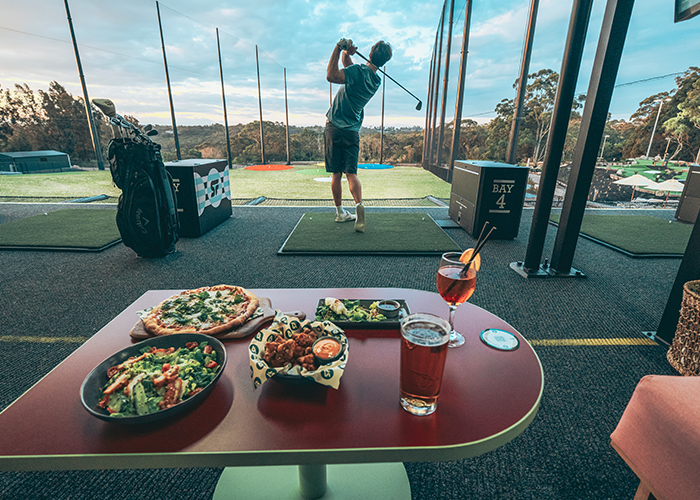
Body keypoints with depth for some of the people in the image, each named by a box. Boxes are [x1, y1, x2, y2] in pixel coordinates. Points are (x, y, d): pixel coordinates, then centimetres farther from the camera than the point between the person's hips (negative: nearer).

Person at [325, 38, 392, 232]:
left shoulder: (358, 71, -12)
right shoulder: (376, 80, 10)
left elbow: (331, 76, -24)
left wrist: (338, 48, -17)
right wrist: (347, 54, 3)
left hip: (334, 128, -4)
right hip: (352, 132, 4)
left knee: (336, 174, 3)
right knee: (351, 173, 3)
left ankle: (340, 212, 10)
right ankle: (359, 206, -21)